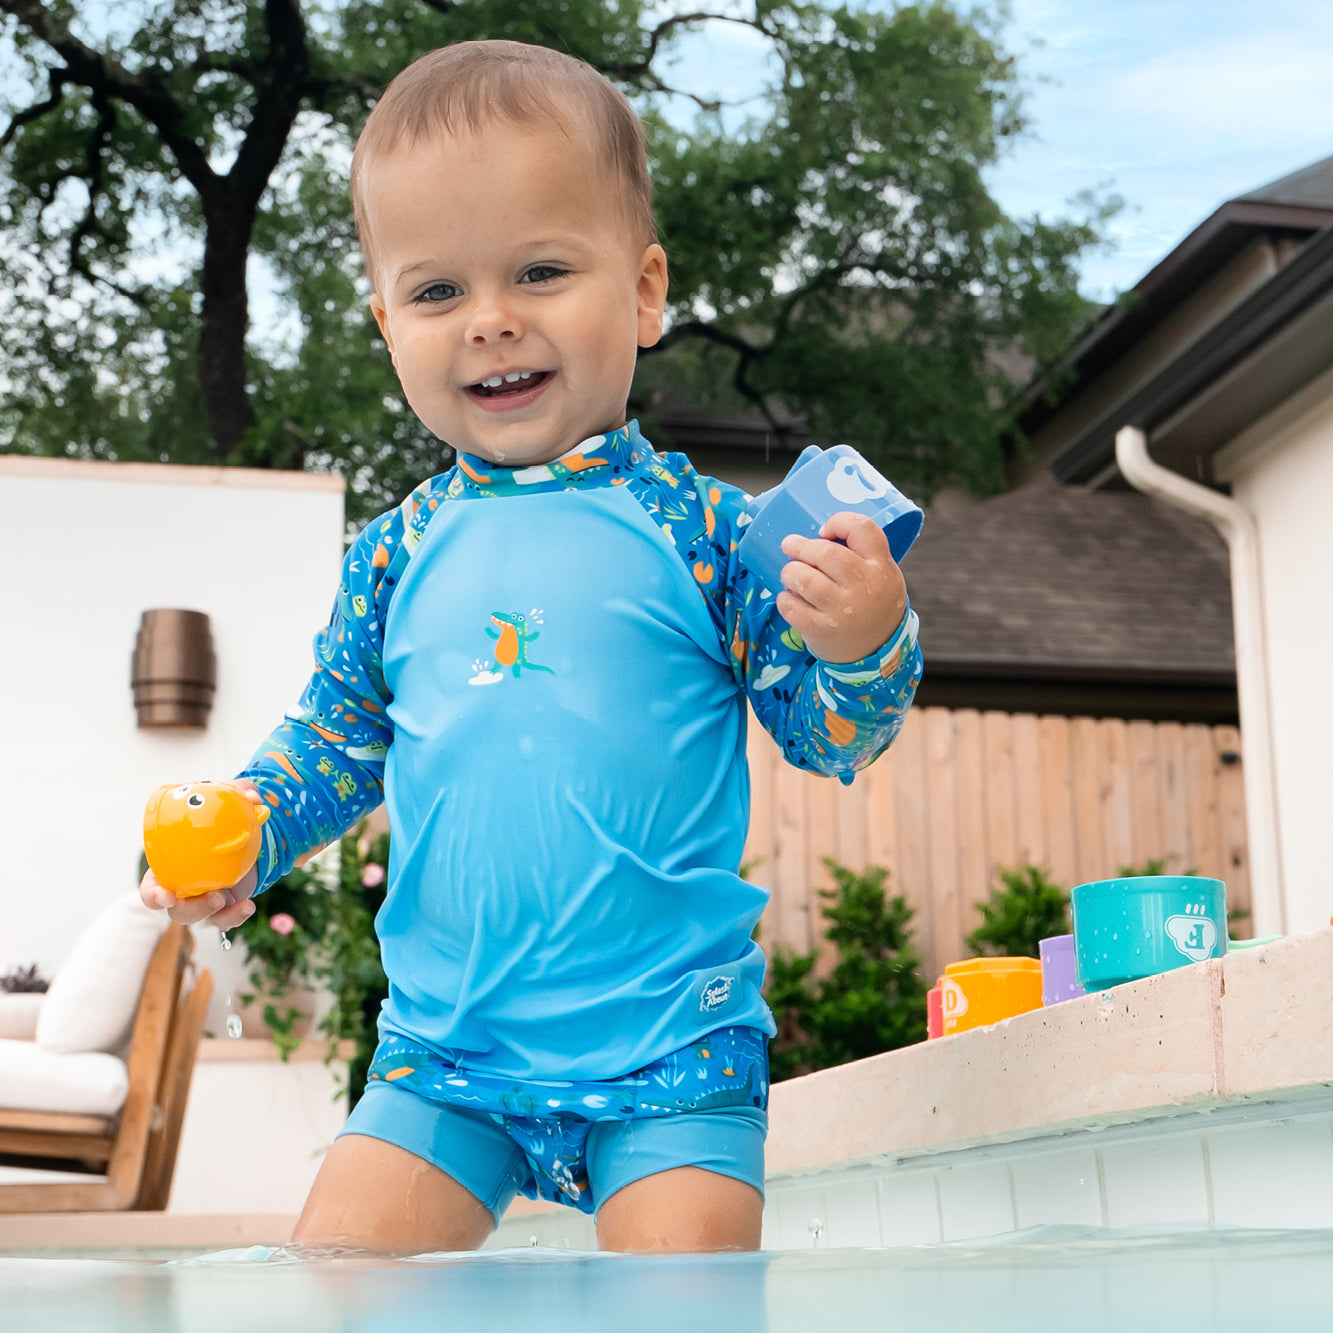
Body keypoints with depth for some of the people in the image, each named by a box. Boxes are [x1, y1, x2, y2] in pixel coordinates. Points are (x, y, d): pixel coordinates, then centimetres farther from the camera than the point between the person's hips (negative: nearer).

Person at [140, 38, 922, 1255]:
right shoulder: (398, 556, 5)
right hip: (444, 1050, 4)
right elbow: (336, 741, 18)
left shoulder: (699, 530, -5)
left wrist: (867, 645, -22)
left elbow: (832, 741, -2)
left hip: (668, 1052, -3)